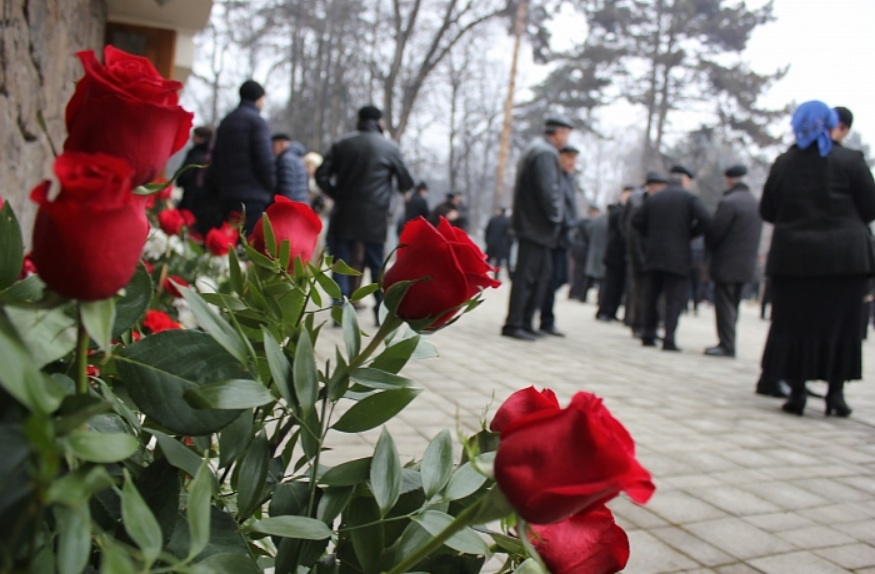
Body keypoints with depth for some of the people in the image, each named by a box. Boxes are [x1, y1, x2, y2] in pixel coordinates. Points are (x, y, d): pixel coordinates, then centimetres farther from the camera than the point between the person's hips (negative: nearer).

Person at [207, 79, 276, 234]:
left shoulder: (225, 122, 20)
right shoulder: (256, 121, -4)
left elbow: (215, 161, 17)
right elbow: (265, 160, -10)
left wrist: (220, 188, 18)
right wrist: (271, 192, 0)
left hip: (226, 196, 8)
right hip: (253, 197, -8)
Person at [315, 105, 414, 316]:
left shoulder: (342, 144, 4)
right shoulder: (390, 147, 0)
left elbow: (322, 175, -1)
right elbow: (406, 183, 5)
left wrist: (337, 194, 11)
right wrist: (394, 188, 26)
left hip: (345, 214, 0)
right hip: (375, 216, 0)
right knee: (376, 266, 11)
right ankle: (382, 311, 12)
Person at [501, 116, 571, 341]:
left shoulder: (537, 150, 19)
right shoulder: (545, 153, -14)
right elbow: (548, 190, -22)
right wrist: (555, 217, -11)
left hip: (532, 224, 11)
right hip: (536, 227, -11)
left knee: (543, 273, 14)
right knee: (526, 276, -6)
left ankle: (525, 322, 17)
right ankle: (514, 325, -1)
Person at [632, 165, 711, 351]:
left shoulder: (652, 198, 10)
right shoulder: (689, 198, -1)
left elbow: (637, 221, 3)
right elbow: (704, 219, -14)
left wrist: (651, 235, 12)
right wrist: (689, 234, 1)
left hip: (653, 255, 4)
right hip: (677, 256, -4)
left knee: (651, 297, 11)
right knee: (674, 299, -2)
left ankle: (648, 335, 13)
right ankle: (669, 339, -9)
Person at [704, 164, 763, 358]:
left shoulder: (728, 202, -16)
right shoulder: (755, 202, 11)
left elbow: (714, 231, -14)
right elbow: (757, 233, 14)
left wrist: (710, 251, 2)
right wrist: (750, 253, 17)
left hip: (727, 263, -8)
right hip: (747, 262, 8)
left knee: (724, 304, -4)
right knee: (733, 304, 14)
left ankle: (726, 345, -3)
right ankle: (728, 343, 19)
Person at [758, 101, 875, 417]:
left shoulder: (782, 164, 2)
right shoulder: (849, 161, -4)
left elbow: (767, 211, 6)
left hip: (793, 257, 2)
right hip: (845, 257, -1)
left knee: (793, 324, 7)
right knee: (841, 325, 8)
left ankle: (797, 391, 7)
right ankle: (835, 391, 9)